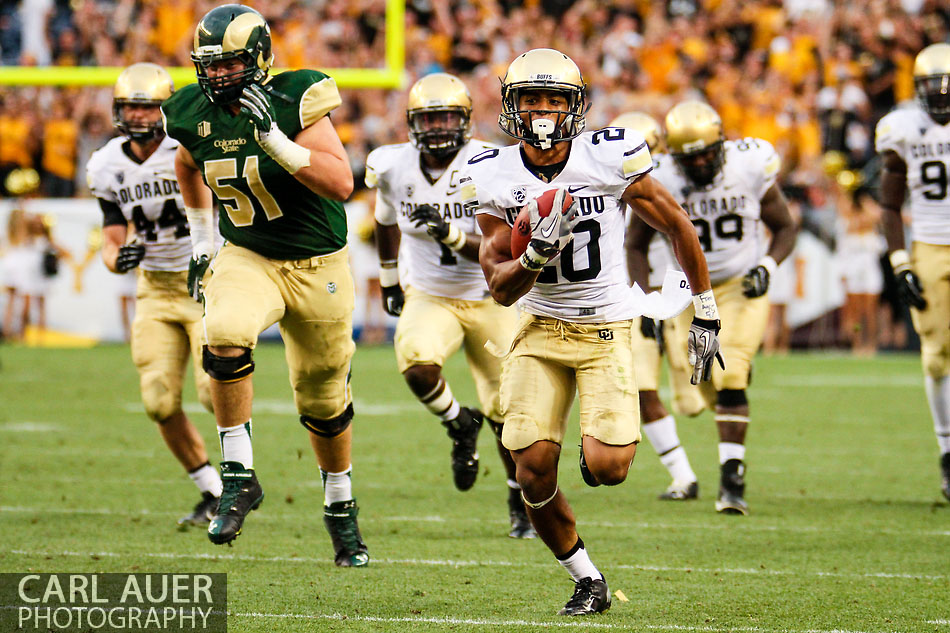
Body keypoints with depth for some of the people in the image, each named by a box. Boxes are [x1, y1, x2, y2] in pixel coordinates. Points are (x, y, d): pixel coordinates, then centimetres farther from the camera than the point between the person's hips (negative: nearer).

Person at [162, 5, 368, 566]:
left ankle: (341, 505, 36)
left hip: (319, 267, -2)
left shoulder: (294, 103, -19)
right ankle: (239, 478, -19)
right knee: (225, 336, -31)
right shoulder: (197, 114, -6)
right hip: (247, 260, 2)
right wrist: (201, 240, 17)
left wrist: (275, 139, -37)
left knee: (325, 401, 11)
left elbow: (341, 184, -29)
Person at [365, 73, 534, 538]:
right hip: (428, 298, 2)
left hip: (488, 299, -2)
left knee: (506, 411, 3)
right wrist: (388, 279, 24)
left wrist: (451, 235, -41)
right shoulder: (393, 167, -9)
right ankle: (460, 426, 3)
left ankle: (521, 504, 26)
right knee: (418, 365, -29)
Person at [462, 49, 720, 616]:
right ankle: (588, 582, 11)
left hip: (606, 329, -2)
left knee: (606, 469, -17)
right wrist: (536, 255, -27)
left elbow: (678, 227, 0)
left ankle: (602, 444, 22)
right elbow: (501, 288, -5)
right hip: (542, 328, 2)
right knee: (534, 469, -10)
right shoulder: (494, 178, -6)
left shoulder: (610, 160, -14)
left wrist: (707, 314, 3)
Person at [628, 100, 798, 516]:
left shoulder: (749, 167, -15)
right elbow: (636, 246, -1)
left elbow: (785, 228, -1)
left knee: (729, 381, -20)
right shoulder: (661, 182, -14)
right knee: (712, 391, 5)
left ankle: (732, 479, -19)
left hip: (742, 289, -2)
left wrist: (767, 266, -19)